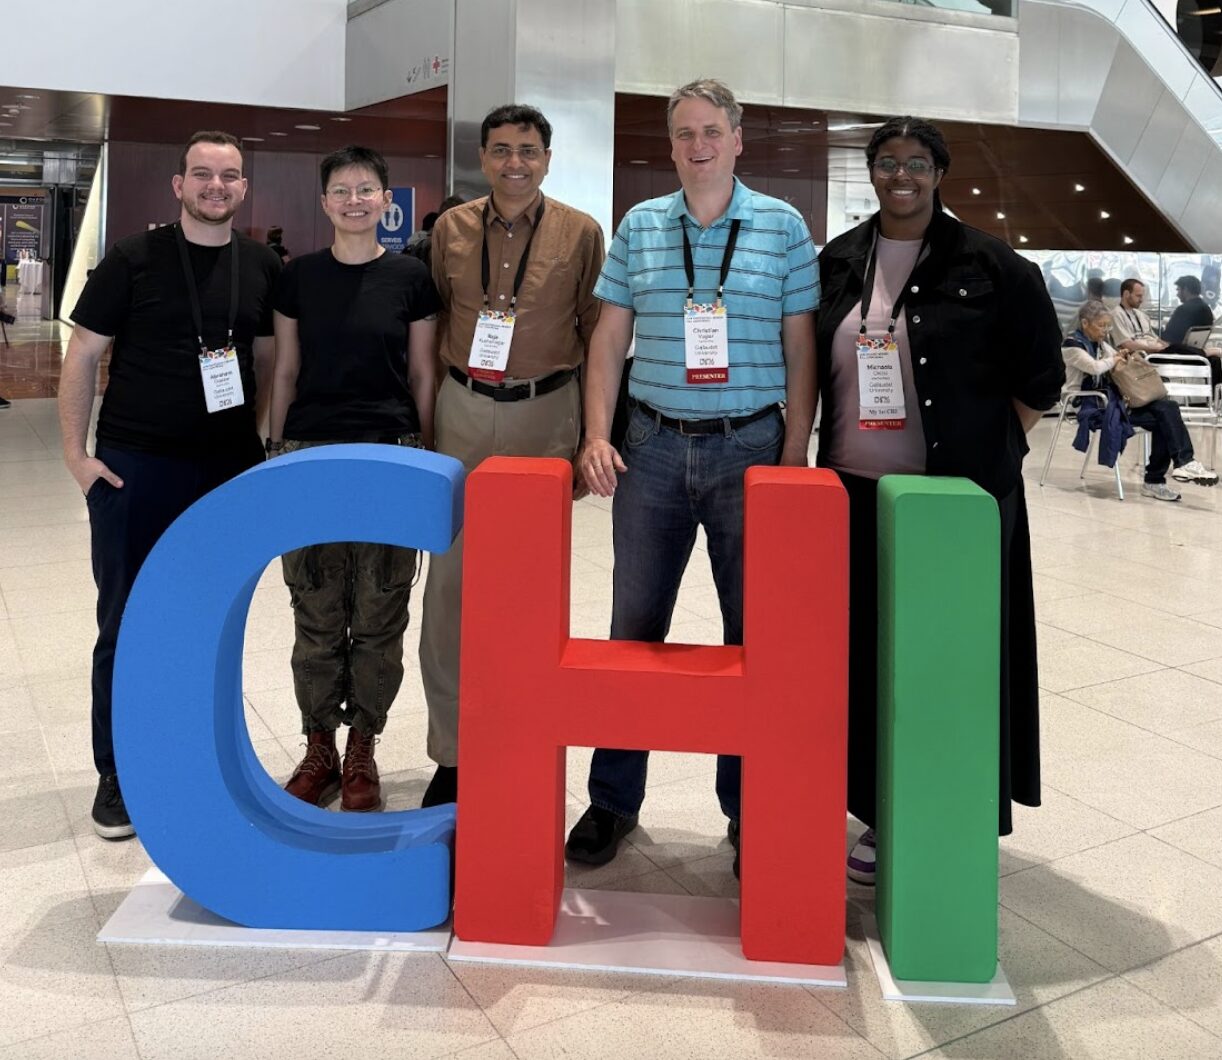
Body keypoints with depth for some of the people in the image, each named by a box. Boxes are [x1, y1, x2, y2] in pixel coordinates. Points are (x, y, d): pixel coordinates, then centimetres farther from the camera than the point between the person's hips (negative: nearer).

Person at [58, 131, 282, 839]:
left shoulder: (263, 268, 6)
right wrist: (77, 452, -6)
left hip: (228, 470, 3)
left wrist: (255, 443, 7)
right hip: (136, 467, -3)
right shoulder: (134, 261, -4)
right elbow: (83, 355, -1)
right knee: (126, 624, 4)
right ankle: (118, 773, 17)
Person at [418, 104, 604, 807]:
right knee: (451, 583, 1)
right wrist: (426, 419, 7)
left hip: (545, 414, -1)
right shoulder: (451, 229, 8)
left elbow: (597, 335, 4)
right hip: (464, 412, 2)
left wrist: (594, 433, 2)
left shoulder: (580, 233, 2)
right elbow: (431, 327, 12)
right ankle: (453, 753, 13)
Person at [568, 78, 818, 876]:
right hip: (653, 446, 2)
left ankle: (750, 808, 20)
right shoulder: (637, 227, 9)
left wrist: (794, 457, -4)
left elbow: (800, 351, 2)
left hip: (750, 447, -1)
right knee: (634, 625, 7)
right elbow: (609, 340, 9)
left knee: (755, 631, 6)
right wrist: (597, 436, -2)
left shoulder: (783, 227, 3)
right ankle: (614, 800, 21)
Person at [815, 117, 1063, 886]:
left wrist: (992, 453, -1)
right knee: (869, 652, 9)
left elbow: (1040, 376, 2)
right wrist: (812, 462, 8)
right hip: (855, 494, 4)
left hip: (958, 497, -3)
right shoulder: (836, 264, 8)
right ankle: (882, 813, 24)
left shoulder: (989, 266, -3)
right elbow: (810, 370, 14)